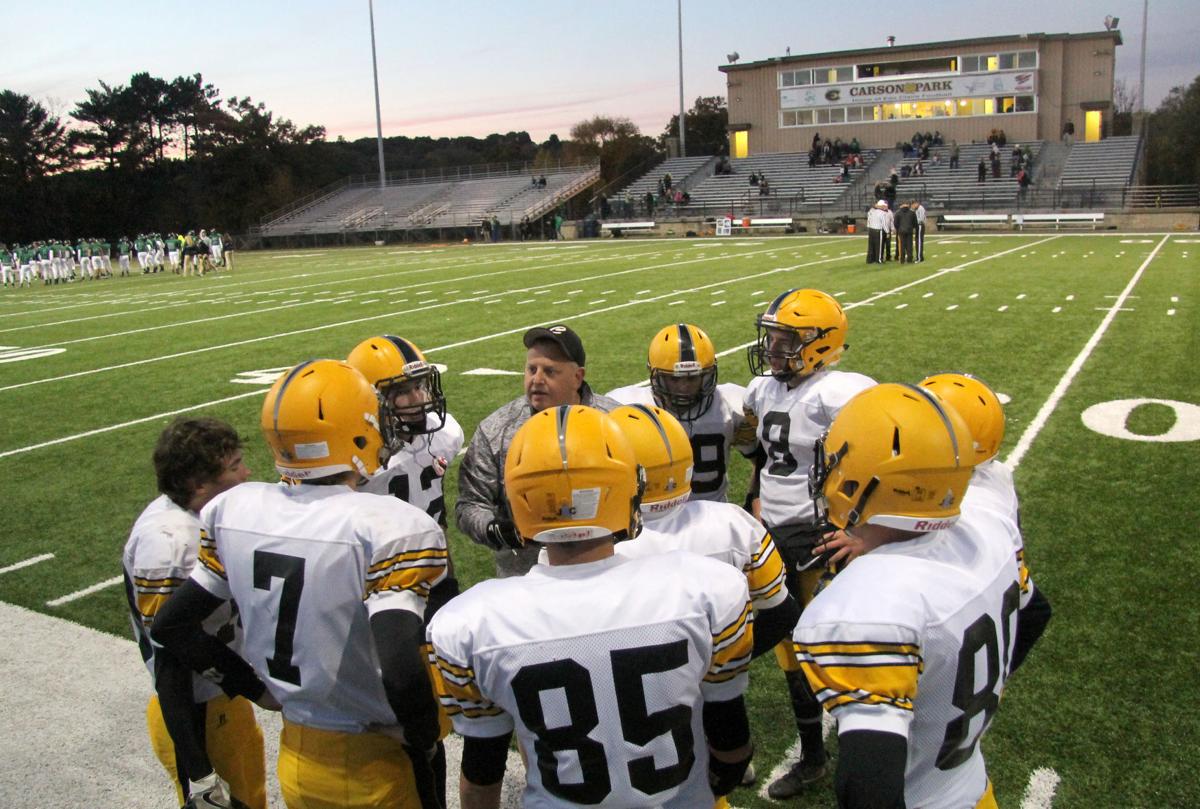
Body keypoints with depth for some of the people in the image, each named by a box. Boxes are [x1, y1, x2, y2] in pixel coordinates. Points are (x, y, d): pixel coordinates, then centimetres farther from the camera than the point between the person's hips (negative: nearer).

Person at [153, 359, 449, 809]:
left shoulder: (232, 511, -7)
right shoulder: (391, 528, -26)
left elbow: (171, 627, 3)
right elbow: (402, 674, -32)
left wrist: (257, 687, 11)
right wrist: (426, 749, -12)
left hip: (296, 759, 5)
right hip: (377, 768, -5)